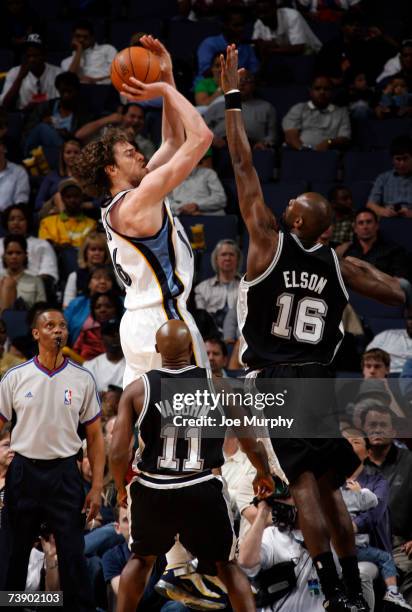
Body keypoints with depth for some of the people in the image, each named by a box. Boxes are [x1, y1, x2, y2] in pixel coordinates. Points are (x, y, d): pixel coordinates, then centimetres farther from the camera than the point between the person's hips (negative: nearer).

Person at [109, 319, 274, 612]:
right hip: (203, 490, -1)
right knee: (227, 565, 15)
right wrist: (264, 474, 21)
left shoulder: (137, 390, -2)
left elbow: (118, 453, -5)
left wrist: (122, 487, 15)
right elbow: (252, 444, 1)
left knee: (141, 559, 27)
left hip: (152, 491, 1)